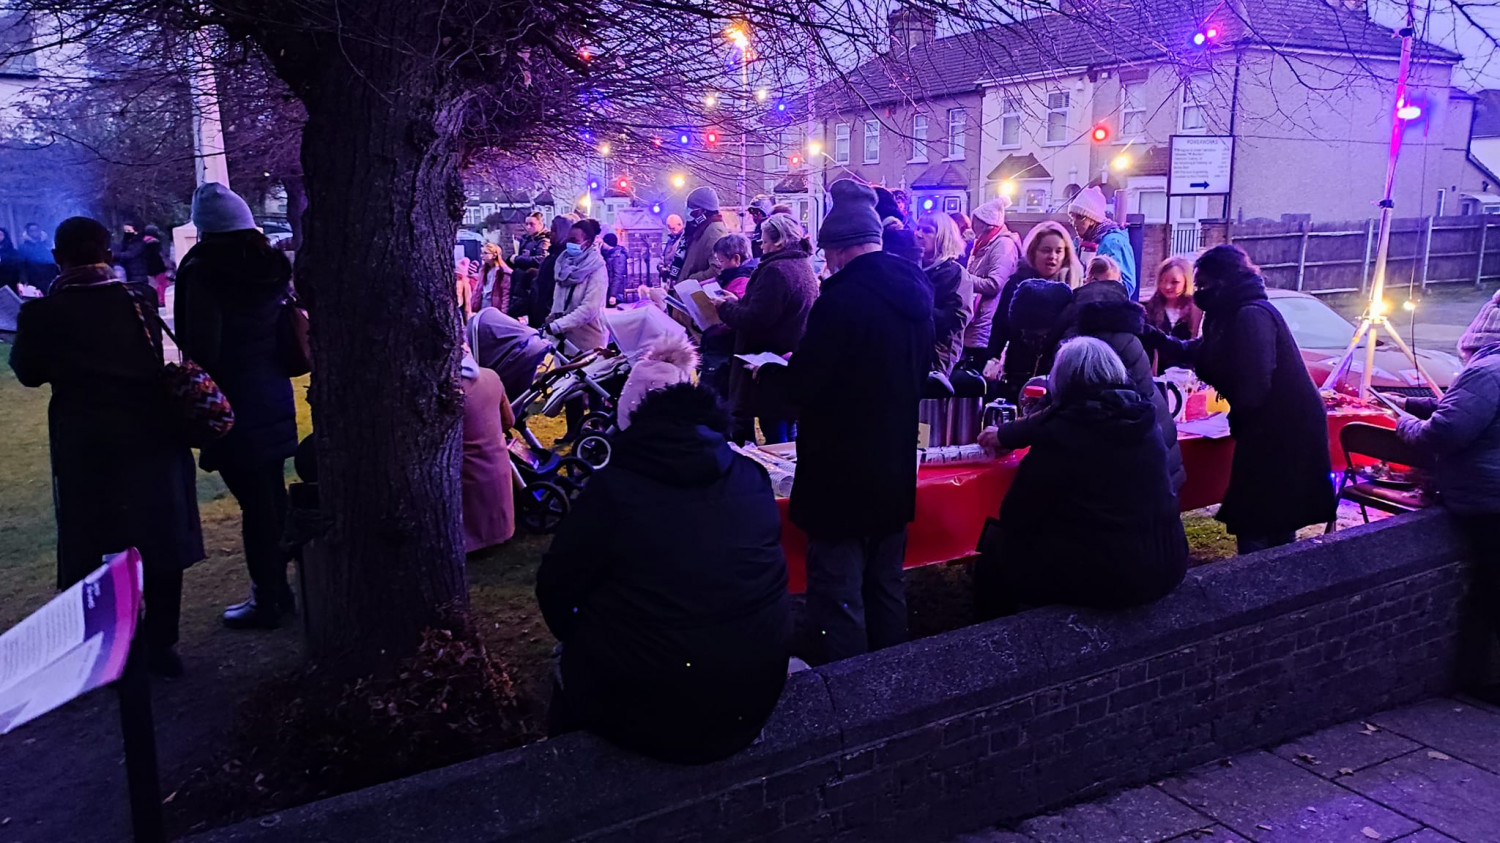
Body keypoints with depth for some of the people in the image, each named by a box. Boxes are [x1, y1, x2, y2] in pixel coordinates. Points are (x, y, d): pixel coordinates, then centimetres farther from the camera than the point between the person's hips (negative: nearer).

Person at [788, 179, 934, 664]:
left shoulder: (842, 299, -21)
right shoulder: (913, 293, 5)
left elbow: (803, 387, -19)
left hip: (841, 474, -8)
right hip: (895, 470, 8)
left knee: (837, 594, 1)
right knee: (886, 588, 20)